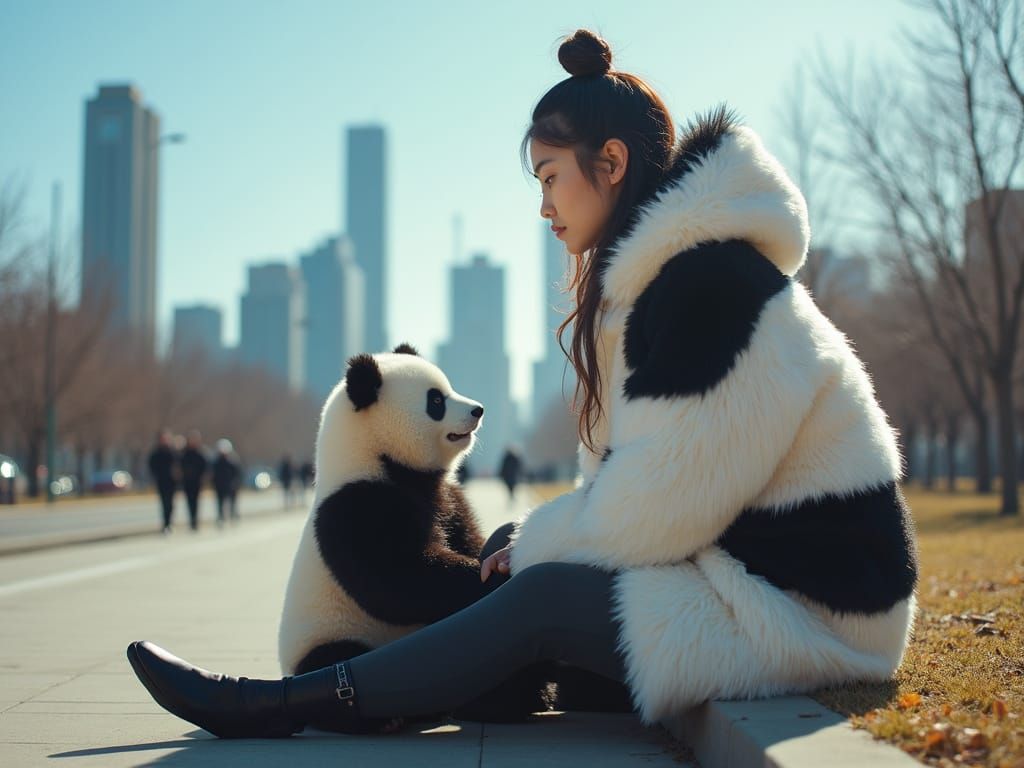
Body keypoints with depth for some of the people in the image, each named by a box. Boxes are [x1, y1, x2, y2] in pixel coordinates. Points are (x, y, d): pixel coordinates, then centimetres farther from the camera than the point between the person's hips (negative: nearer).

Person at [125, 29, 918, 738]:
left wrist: (535, 544, -5)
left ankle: (283, 706, -10)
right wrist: (532, 541, -1)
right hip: (747, 569, 9)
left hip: (807, 609, -9)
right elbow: (645, 484, 12)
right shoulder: (666, 270, 13)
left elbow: (657, 504, -21)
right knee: (527, 562, 3)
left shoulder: (709, 277, -20)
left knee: (541, 601, -17)